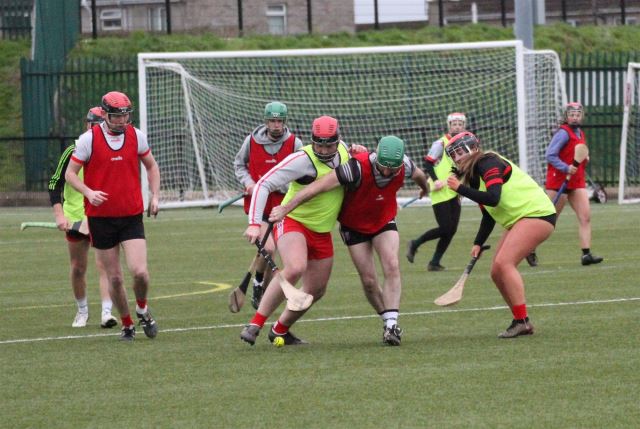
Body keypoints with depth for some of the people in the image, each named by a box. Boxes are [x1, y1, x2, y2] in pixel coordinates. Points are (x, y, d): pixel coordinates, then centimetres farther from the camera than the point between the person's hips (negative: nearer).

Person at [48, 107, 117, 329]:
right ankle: (82, 311, 25)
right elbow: (55, 184, -4)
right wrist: (59, 215, -15)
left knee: (104, 265, -14)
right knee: (78, 268, 7)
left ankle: (107, 312, -17)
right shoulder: (73, 152, -6)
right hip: (75, 218, 0)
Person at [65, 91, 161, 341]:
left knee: (140, 272, -14)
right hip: (100, 217, -1)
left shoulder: (136, 136, 2)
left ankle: (142, 309, 16)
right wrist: (89, 192, -19)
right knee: (114, 278, 2)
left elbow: (151, 166, 18)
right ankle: (127, 325, 22)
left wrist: (155, 195, 5)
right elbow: (70, 173, -2)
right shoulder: (89, 139, -6)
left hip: (132, 216, 1)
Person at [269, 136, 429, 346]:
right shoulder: (357, 168, -36)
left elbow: (419, 175, 7)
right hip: (354, 226, -2)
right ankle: (388, 322, 15)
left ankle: (391, 323, -18)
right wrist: (286, 208, -41)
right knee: (369, 280, -4)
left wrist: (425, 188, 31)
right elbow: (319, 186, -38)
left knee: (392, 266, -19)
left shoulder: (405, 166, -21)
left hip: (384, 222, 2)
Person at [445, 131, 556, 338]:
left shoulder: (488, 163, -15)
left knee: (504, 263, -22)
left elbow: (493, 199, -29)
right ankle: (520, 321, 10)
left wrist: (460, 188, -24)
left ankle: (522, 321, -22)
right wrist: (478, 243, 10)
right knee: (496, 272, 4)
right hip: (518, 220, 10)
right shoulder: (474, 175, 14)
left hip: (536, 213, -10)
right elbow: (489, 215, 20)